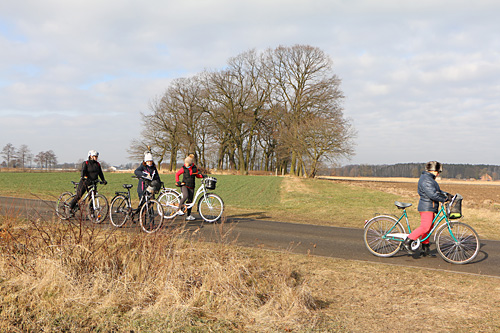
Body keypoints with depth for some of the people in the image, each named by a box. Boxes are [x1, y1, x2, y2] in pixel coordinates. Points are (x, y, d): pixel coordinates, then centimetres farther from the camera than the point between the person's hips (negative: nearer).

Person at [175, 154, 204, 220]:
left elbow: (197, 175, 17)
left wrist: (202, 175, -2)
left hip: (191, 186, 4)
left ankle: (189, 215, 15)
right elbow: (177, 174, 7)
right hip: (184, 185, -4)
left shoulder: (194, 168, 3)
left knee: (190, 201, 5)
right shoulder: (183, 168, -4)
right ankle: (179, 209, -19)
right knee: (186, 196, -31)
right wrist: (177, 181, -5)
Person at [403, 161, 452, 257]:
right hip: (426, 207, -11)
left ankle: (426, 248, 18)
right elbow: (432, 194, -24)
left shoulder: (430, 178, 20)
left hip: (430, 207, 11)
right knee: (425, 227, -16)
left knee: (429, 228, 12)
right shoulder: (426, 179, -16)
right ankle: (407, 241, -10)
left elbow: (437, 191, 24)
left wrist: (447, 194, 11)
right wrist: (445, 199, -19)